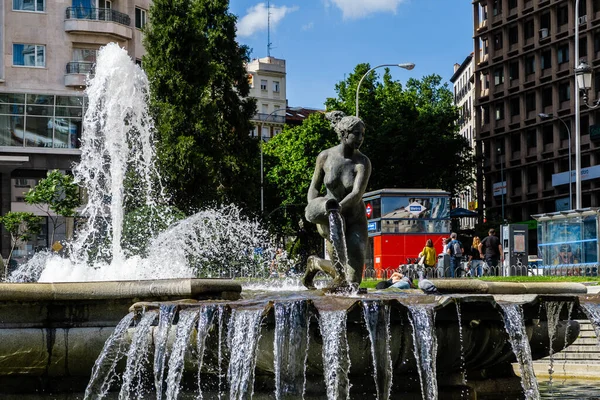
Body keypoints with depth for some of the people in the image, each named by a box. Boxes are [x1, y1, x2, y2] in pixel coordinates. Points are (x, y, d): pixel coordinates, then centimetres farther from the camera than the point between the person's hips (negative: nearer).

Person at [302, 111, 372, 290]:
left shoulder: (363, 162, -13)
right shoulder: (325, 157, -7)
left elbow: (357, 193, -27)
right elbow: (314, 188, 4)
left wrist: (339, 207, -46)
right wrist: (314, 209, -17)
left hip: (355, 218, -1)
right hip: (328, 220, 1)